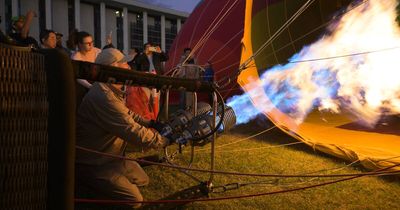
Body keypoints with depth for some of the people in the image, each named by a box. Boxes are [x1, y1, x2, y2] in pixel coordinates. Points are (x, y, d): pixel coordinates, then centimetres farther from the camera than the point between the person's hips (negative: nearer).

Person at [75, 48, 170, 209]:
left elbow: (127, 115, 11)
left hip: (106, 155, 10)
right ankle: (86, 182, 2)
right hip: (91, 163, -10)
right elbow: (135, 133, -31)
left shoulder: (112, 90, 5)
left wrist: (151, 123, -3)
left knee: (142, 179, 16)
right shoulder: (104, 97, -31)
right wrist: (165, 140, -18)